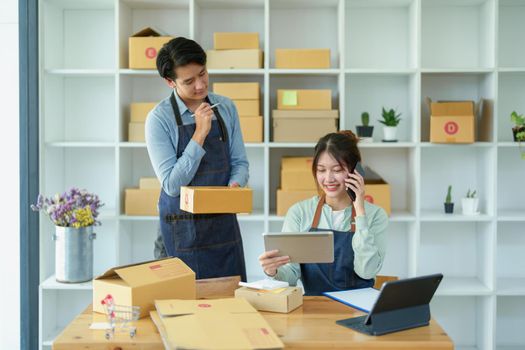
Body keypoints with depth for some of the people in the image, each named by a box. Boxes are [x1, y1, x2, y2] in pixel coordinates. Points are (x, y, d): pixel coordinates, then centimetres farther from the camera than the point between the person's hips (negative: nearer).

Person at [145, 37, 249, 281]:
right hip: (183, 232, -3)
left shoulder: (226, 108, 2)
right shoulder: (159, 119, -11)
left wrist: (235, 184, -15)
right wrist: (200, 134, -20)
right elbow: (172, 184, -15)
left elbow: (239, 162, 7)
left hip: (224, 226, 4)